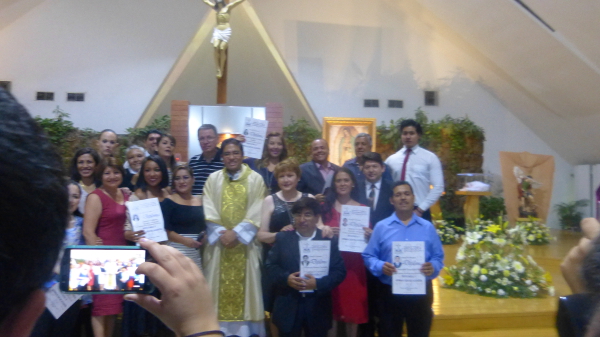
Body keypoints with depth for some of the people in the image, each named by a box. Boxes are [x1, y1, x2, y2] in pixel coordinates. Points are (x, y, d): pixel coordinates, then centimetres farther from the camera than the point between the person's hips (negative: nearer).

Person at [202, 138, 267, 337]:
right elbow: (209, 212, 0)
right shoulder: (213, 179, 6)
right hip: (220, 241, 2)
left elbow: (256, 213, -6)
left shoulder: (256, 179, 0)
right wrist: (221, 233, -13)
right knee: (221, 286, 5)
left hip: (245, 243, -1)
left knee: (244, 285, 3)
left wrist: (236, 232, -15)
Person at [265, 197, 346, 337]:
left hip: (318, 308, 0)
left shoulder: (329, 240, -1)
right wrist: (286, 278, -16)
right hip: (288, 307, 1)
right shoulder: (283, 238, 4)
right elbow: (270, 265, 2)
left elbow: (339, 271, -5)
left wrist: (318, 283, -20)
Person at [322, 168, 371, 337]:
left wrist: (369, 235, -13)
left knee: (353, 309, 7)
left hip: (354, 265, 1)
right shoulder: (326, 206, 5)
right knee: (331, 309, 3)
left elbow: (368, 237, 8)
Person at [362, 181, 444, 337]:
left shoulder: (428, 227, 4)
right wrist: (380, 266, -19)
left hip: (421, 292, 1)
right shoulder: (381, 227, 0)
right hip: (390, 292, -1)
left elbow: (438, 257, 6)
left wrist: (433, 267, -17)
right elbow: (368, 256, 1)